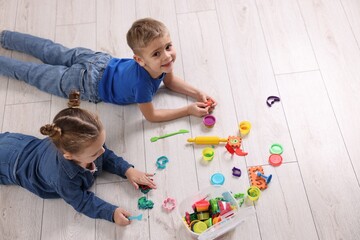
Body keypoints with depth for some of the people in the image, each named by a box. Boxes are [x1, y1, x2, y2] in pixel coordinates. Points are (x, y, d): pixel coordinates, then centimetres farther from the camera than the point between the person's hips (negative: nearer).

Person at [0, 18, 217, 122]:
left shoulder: (163, 62, -21)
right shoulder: (142, 82, -42)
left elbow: (170, 81, 0)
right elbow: (150, 116, -26)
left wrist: (198, 94, -12)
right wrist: (188, 110, -27)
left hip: (100, 60, 6)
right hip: (88, 82, -6)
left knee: (53, 52, 25)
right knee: (35, 73, 14)